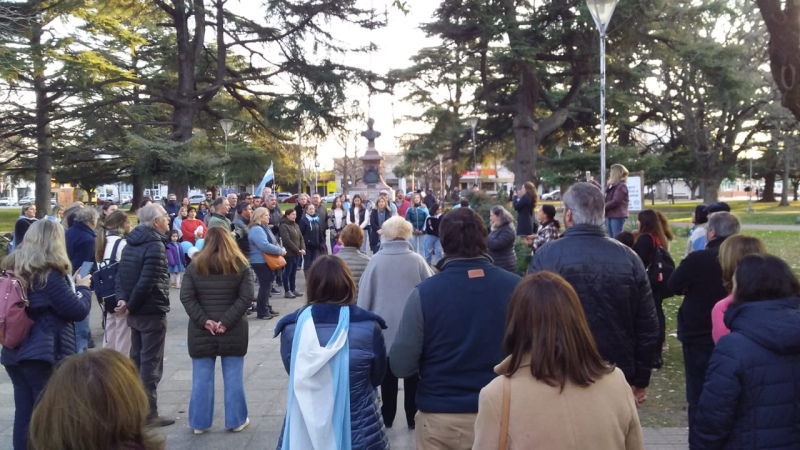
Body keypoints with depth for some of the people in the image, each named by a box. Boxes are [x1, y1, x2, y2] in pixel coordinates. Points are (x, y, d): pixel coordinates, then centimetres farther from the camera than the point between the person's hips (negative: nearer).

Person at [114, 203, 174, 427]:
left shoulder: (132, 242, 11)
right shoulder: (156, 244, -17)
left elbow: (121, 274, 5)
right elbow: (147, 281, -23)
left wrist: (123, 299, -7)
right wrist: (131, 305, -12)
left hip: (136, 312, 9)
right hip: (152, 311, -9)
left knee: (136, 360, 17)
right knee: (151, 364, -1)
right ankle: (149, 414, 4)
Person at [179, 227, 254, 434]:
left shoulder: (195, 265, 3)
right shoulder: (240, 265, 1)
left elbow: (186, 297, -5)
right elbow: (245, 297, -9)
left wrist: (203, 320, -9)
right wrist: (226, 321, -12)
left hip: (201, 332, 1)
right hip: (233, 331, -1)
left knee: (202, 378, 8)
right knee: (233, 378, 7)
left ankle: (199, 423, 16)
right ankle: (236, 421, 16)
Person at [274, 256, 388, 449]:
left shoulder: (292, 328, -13)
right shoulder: (368, 327, -17)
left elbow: (294, 375, 3)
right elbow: (377, 377, 0)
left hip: (304, 429, 1)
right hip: (358, 431, -1)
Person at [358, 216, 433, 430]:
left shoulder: (376, 260, -8)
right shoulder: (417, 260, -9)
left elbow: (364, 294, -3)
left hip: (384, 326, 1)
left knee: (387, 373, 13)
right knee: (412, 374, 13)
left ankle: (387, 417, 22)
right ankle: (413, 417, 20)